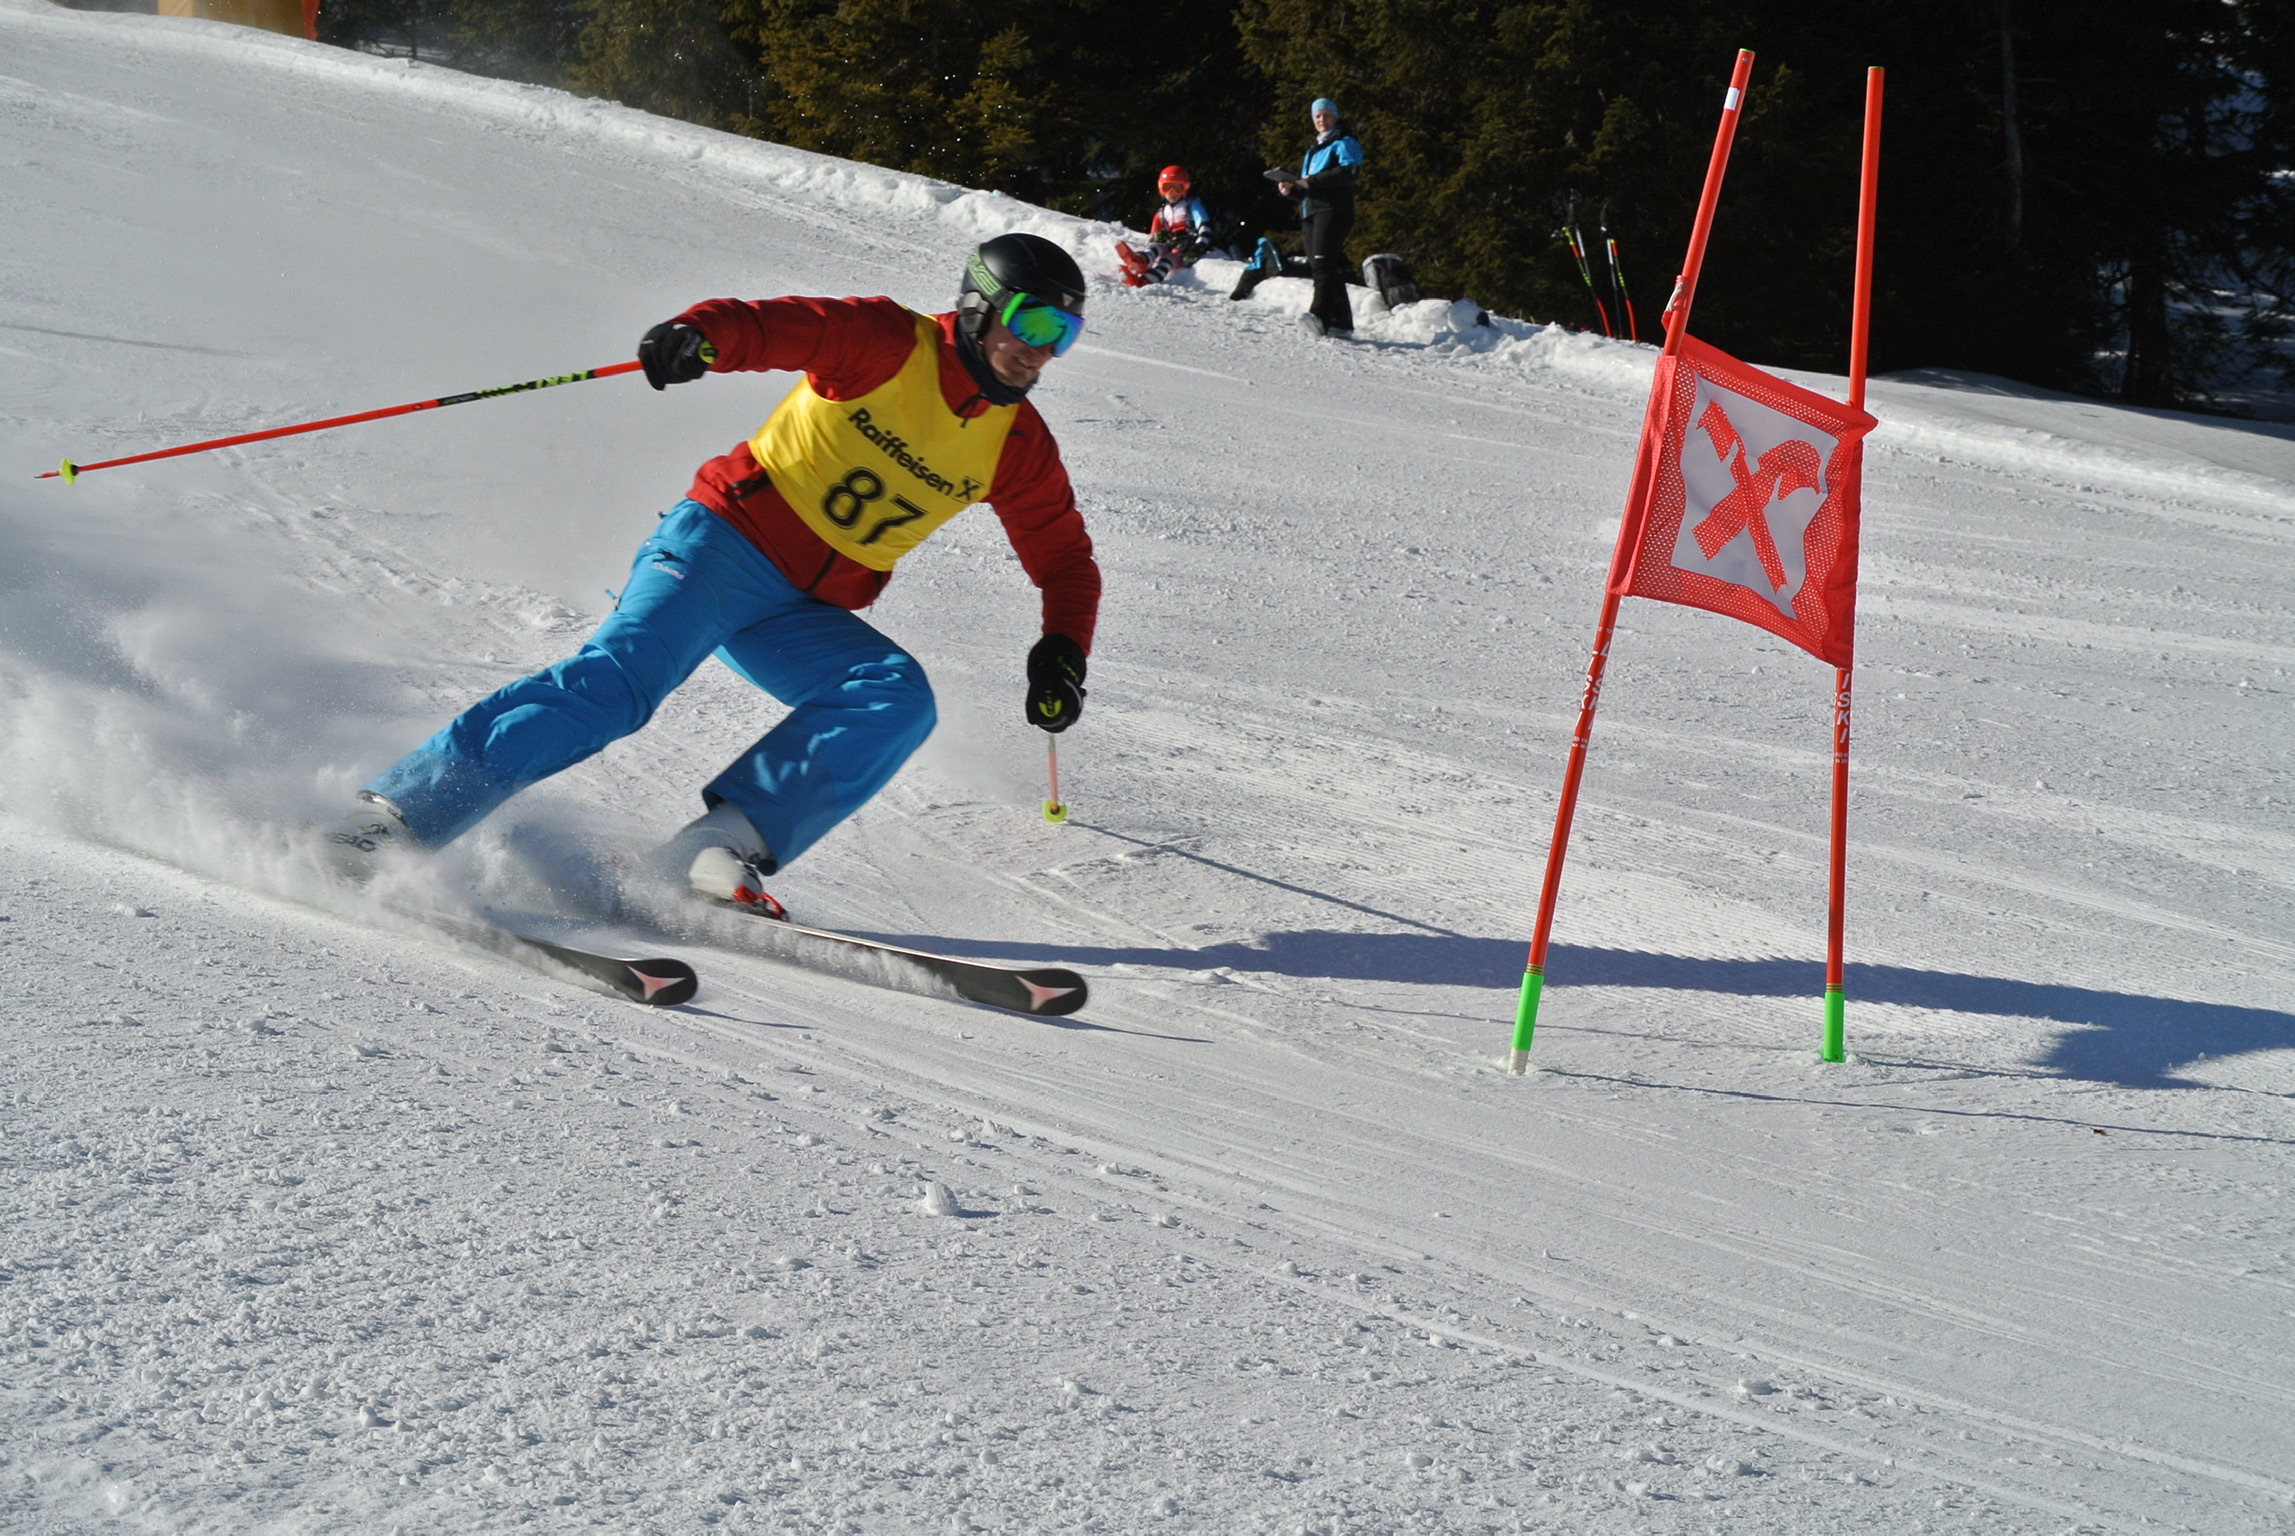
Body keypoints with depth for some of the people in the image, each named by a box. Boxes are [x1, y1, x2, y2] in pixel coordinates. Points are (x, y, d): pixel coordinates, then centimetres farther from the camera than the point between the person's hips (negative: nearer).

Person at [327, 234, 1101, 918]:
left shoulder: (1019, 447, 9)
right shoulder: (887, 342, -5)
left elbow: (1065, 559, 18)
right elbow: (767, 326, -17)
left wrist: (1062, 652, -2)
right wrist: (697, 335, -41)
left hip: (803, 618, 5)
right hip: (727, 540, -5)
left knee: (898, 699, -24)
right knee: (620, 676, -27)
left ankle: (718, 847, -31)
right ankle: (396, 813, -26)